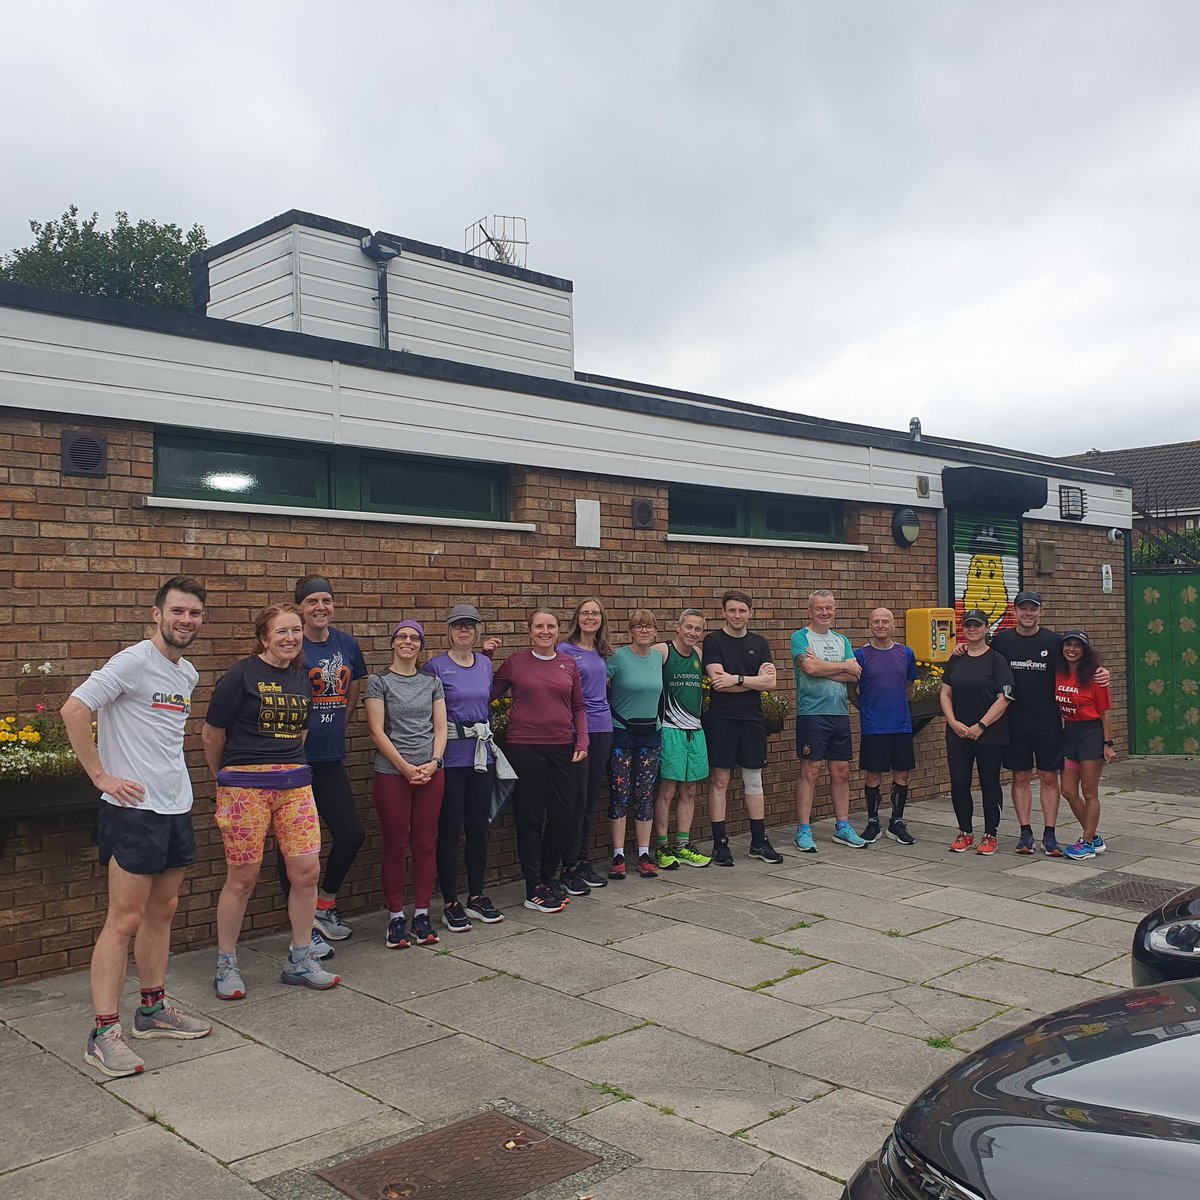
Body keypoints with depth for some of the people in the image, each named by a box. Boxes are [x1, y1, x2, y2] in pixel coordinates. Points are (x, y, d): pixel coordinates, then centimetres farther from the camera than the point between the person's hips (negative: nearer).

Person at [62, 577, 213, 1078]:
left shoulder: (188, 674, 12)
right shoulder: (133, 662, -13)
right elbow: (73, 710, -21)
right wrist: (101, 776, -19)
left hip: (177, 809, 8)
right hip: (134, 810, -8)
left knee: (161, 912, 16)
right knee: (124, 920, -5)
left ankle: (153, 1009, 28)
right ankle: (104, 1032, 2)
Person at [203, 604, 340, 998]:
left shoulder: (302, 680, 11)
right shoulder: (241, 675, -7)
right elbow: (212, 734, -1)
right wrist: (225, 775, 13)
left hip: (294, 783, 6)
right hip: (245, 785, -5)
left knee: (307, 871, 2)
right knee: (242, 878, 2)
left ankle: (301, 961, 18)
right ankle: (226, 966, 19)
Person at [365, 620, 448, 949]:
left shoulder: (432, 683, 11)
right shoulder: (378, 682, 1)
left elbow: (440, 727, 8)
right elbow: (377, 731, -5)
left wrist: (434, 762, -8)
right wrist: (405, 767, -12)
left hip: (431, 772, 3)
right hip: (392, 773, -3)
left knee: (426, 844, 6)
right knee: (395, 846, 1)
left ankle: (422, 915, 15)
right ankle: (396, 919, 11)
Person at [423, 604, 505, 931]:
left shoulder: (485, 664, 10)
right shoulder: (436, 667, -6)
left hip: (482, 754, 5)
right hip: (451, 756, -5)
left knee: (479, 827, 11)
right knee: (450, 830, 0)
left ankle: (476, 897, 22)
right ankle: (451, 904, 9)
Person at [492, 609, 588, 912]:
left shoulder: (568, 663, 8)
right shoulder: (515, 662, 0)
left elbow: (579, 707, 12)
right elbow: (489, 696, 7)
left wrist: (582, 742, 3)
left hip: (561, 747, 3)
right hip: (524, 747, -3)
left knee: (565, 816, 5)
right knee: (530, 818, 2)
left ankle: (548, 876, 27)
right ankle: (534, 890, 11)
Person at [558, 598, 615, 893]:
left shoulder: (603, 653, 13)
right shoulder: (565, 650, -6)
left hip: (602, 729, 6)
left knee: (591, 799, 11)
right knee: (577, 799, -4)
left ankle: (585, 863, 20)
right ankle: (569, 867, 5)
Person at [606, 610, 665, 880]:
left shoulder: (658, 658, 6)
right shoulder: (618, 657, -10)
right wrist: (614, 712, -9)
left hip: (650, 734, 4)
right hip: (621, 733, -4)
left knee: (645, 795, 7)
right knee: (620, 795, -1)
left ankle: (644, 854, 13)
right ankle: (618, 856, 7)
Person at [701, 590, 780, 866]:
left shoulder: (759, 643, 10)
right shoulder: (713, 641, -2)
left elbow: (770, 682, -1)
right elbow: (718, 682, -14)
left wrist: (737, 679, -12)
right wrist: (753, 680, -8)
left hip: (752, 720, 4)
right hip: (721, 720, -4)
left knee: (754, 781, 10)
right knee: (719, 781, -1)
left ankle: (758, 842, 18)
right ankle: (720, 844, 7)